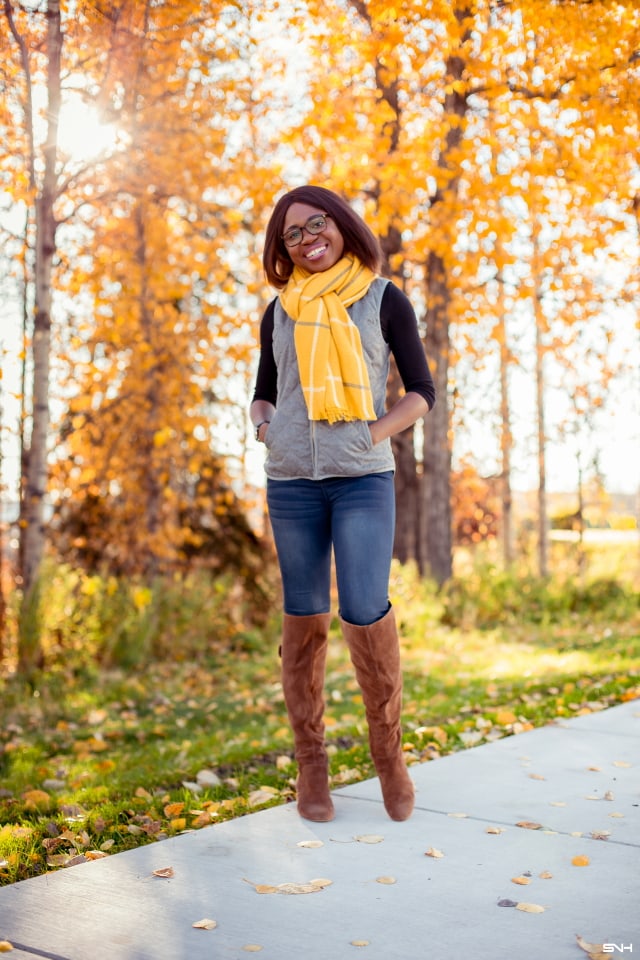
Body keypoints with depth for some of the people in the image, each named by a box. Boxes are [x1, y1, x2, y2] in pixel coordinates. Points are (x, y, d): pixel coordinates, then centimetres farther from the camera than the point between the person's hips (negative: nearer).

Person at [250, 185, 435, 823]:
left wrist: (374, 432, -9)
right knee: (303, 619, 5)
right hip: (291, 481, 3)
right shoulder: (280, 310, 13)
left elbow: (422, 390, 5)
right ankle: (310, 762, 15)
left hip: (364, 478, -3)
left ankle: (387, 747, 8)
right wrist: (261, 425, 1)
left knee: (365, 611, -14)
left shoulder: (382, 299, 5)